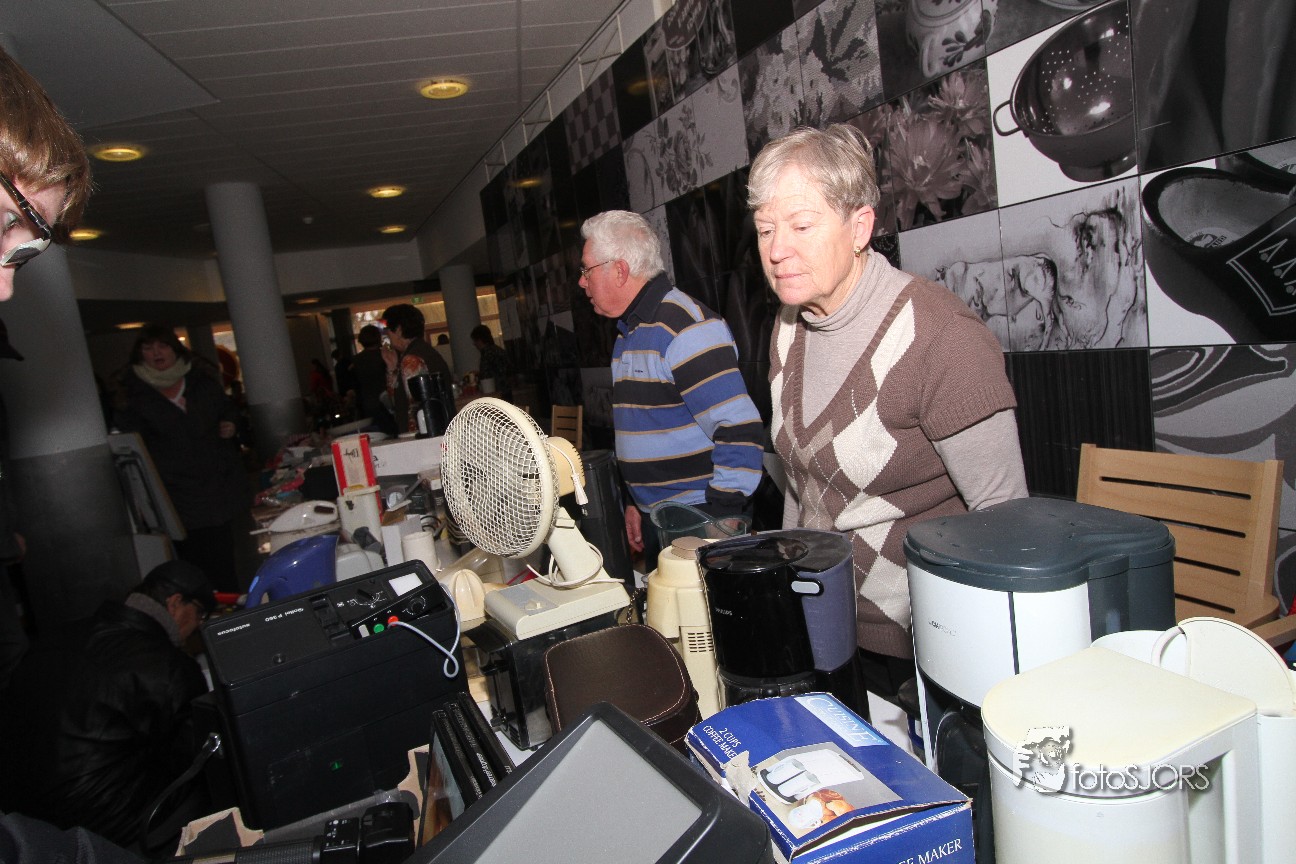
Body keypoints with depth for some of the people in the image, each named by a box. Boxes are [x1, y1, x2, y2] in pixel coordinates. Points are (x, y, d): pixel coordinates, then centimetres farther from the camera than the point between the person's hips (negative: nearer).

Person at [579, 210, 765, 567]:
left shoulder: (687, 327, -18)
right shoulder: (628, 331, 12)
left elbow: (741, 433, -24)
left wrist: (716, 521, -21)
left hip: (701, 522, -9)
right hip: (655, 522, 9)